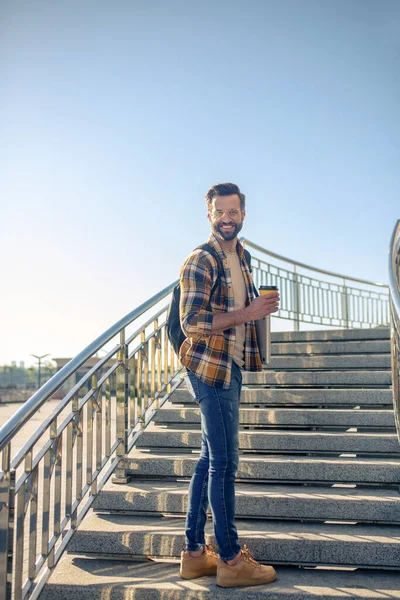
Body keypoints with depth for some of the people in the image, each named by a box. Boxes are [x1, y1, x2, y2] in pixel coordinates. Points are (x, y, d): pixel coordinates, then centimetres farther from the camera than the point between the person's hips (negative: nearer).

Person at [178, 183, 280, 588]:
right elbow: (191, 321, -18)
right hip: (211, 368, -9)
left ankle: (195, 553, 22)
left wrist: (261, 307, 8)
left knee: (209, 460, 12)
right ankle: (231, 560, 10)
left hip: (230, 368, 9)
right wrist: (248, 314, -21)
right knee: (224, 462, -3)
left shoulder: (239, 258, 17)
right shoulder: (200, 261, -11)